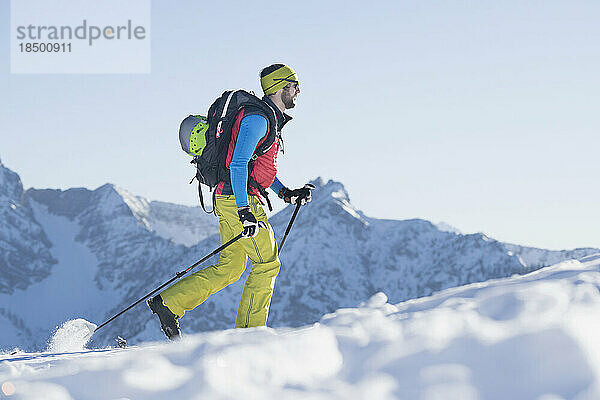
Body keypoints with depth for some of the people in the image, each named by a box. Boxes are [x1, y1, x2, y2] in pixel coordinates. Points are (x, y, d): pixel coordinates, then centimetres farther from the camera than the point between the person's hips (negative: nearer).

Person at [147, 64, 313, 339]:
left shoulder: (270, 120, 20)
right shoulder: (257, 118, -14)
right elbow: (238, 164, -21)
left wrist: (286, 193, 17)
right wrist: (244, 210, -26)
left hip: (234, 199, 10)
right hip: (238, 199, -10)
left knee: (230, 268, 11)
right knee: (267, 264, -3)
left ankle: (168, 303, 9)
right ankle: (249, 333, 1)